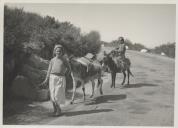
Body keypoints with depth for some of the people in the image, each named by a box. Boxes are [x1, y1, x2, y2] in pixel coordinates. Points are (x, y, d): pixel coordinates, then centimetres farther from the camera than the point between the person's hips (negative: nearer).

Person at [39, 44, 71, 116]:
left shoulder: (64, 60, 5)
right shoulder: (52, 60, 8)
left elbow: (68, 68, 19)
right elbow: (49, 70, 7)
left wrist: (64, 74, 8)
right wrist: (46, 80, 0)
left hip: (61, 79, -2)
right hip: (52, 78, 2)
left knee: (58, 95, -7)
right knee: (52, 95, 1)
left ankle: (58, 110, 8)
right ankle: (55, 109, 16)